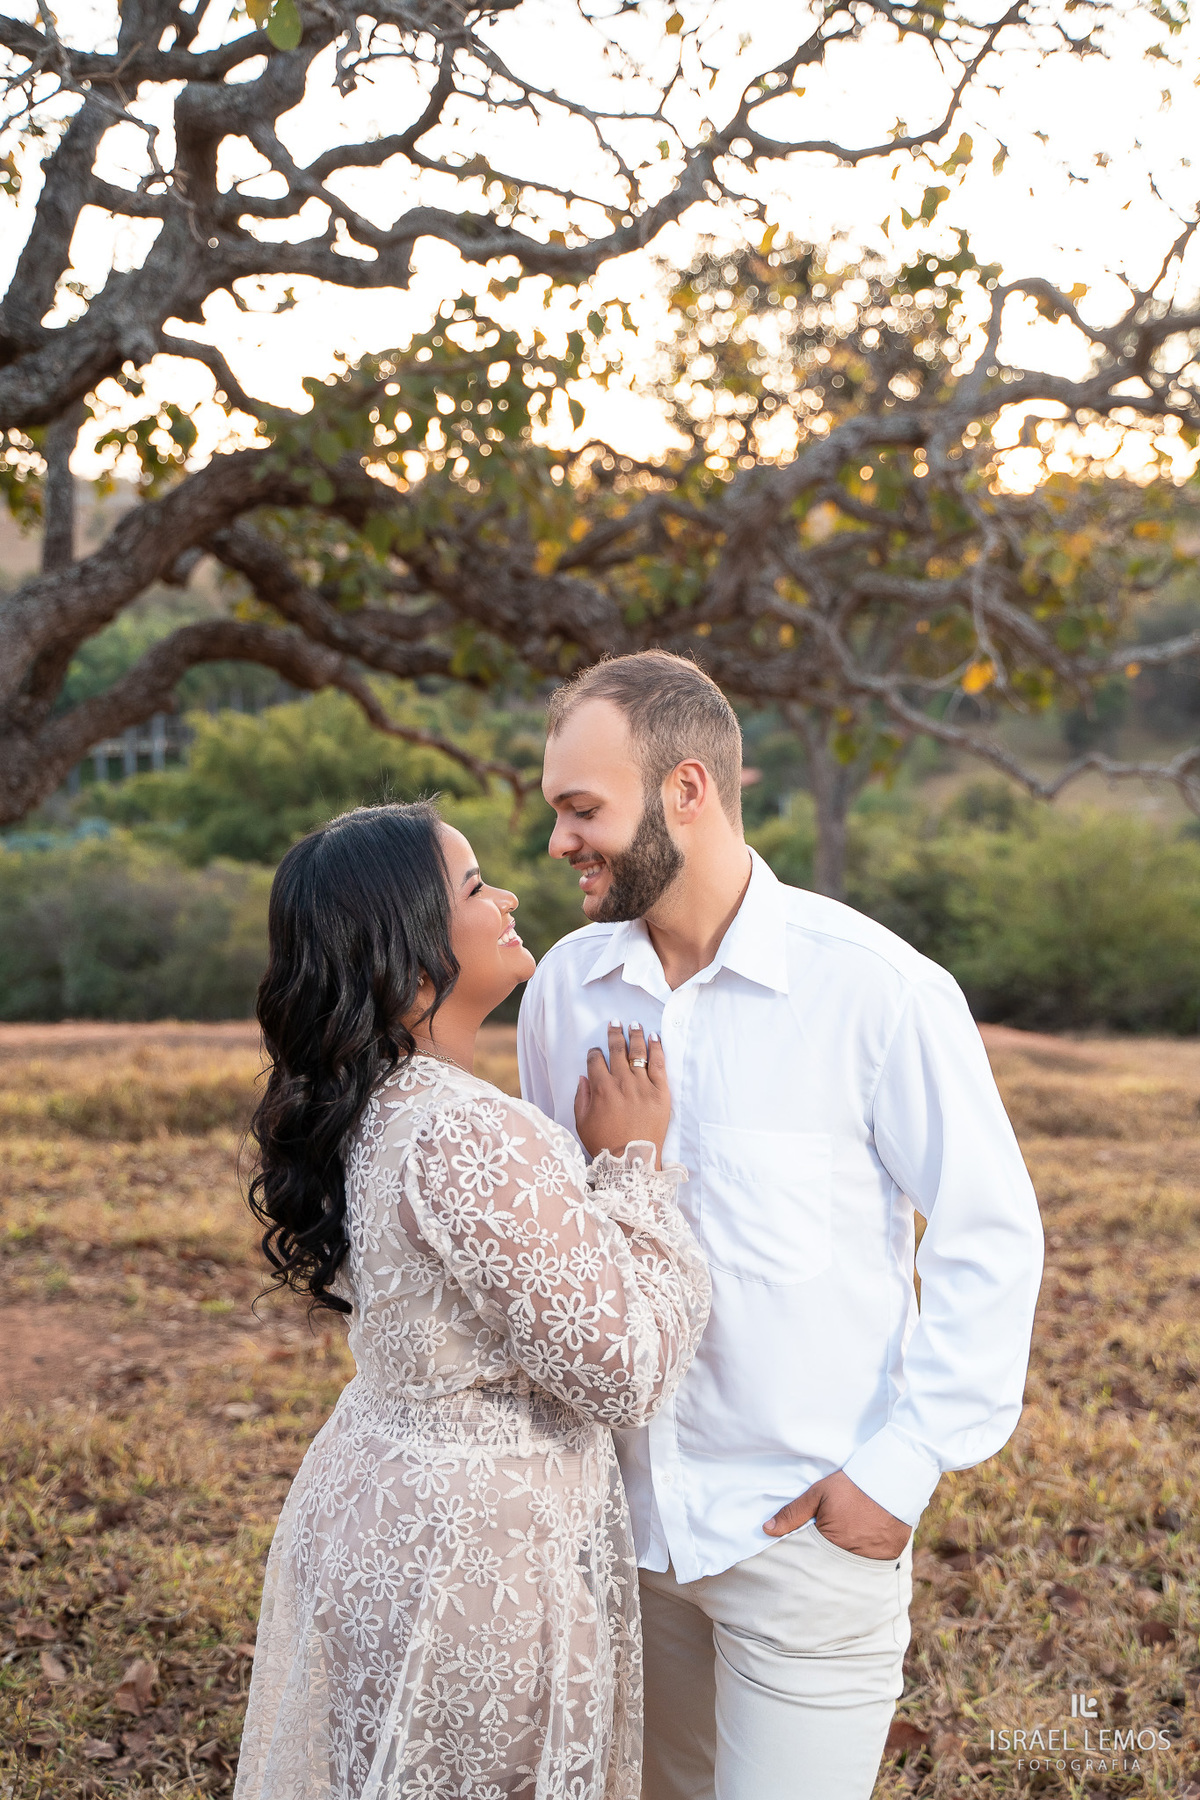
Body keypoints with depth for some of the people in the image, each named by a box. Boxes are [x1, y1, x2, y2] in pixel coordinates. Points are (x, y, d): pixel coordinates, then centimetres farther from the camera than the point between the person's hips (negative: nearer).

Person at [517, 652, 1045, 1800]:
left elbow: (991, 1238, -9)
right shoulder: (562, 988, 0)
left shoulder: (879, 991, -15)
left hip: (809, 1527, -5)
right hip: (618, 1510, 5)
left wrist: (904, 1466, -11)